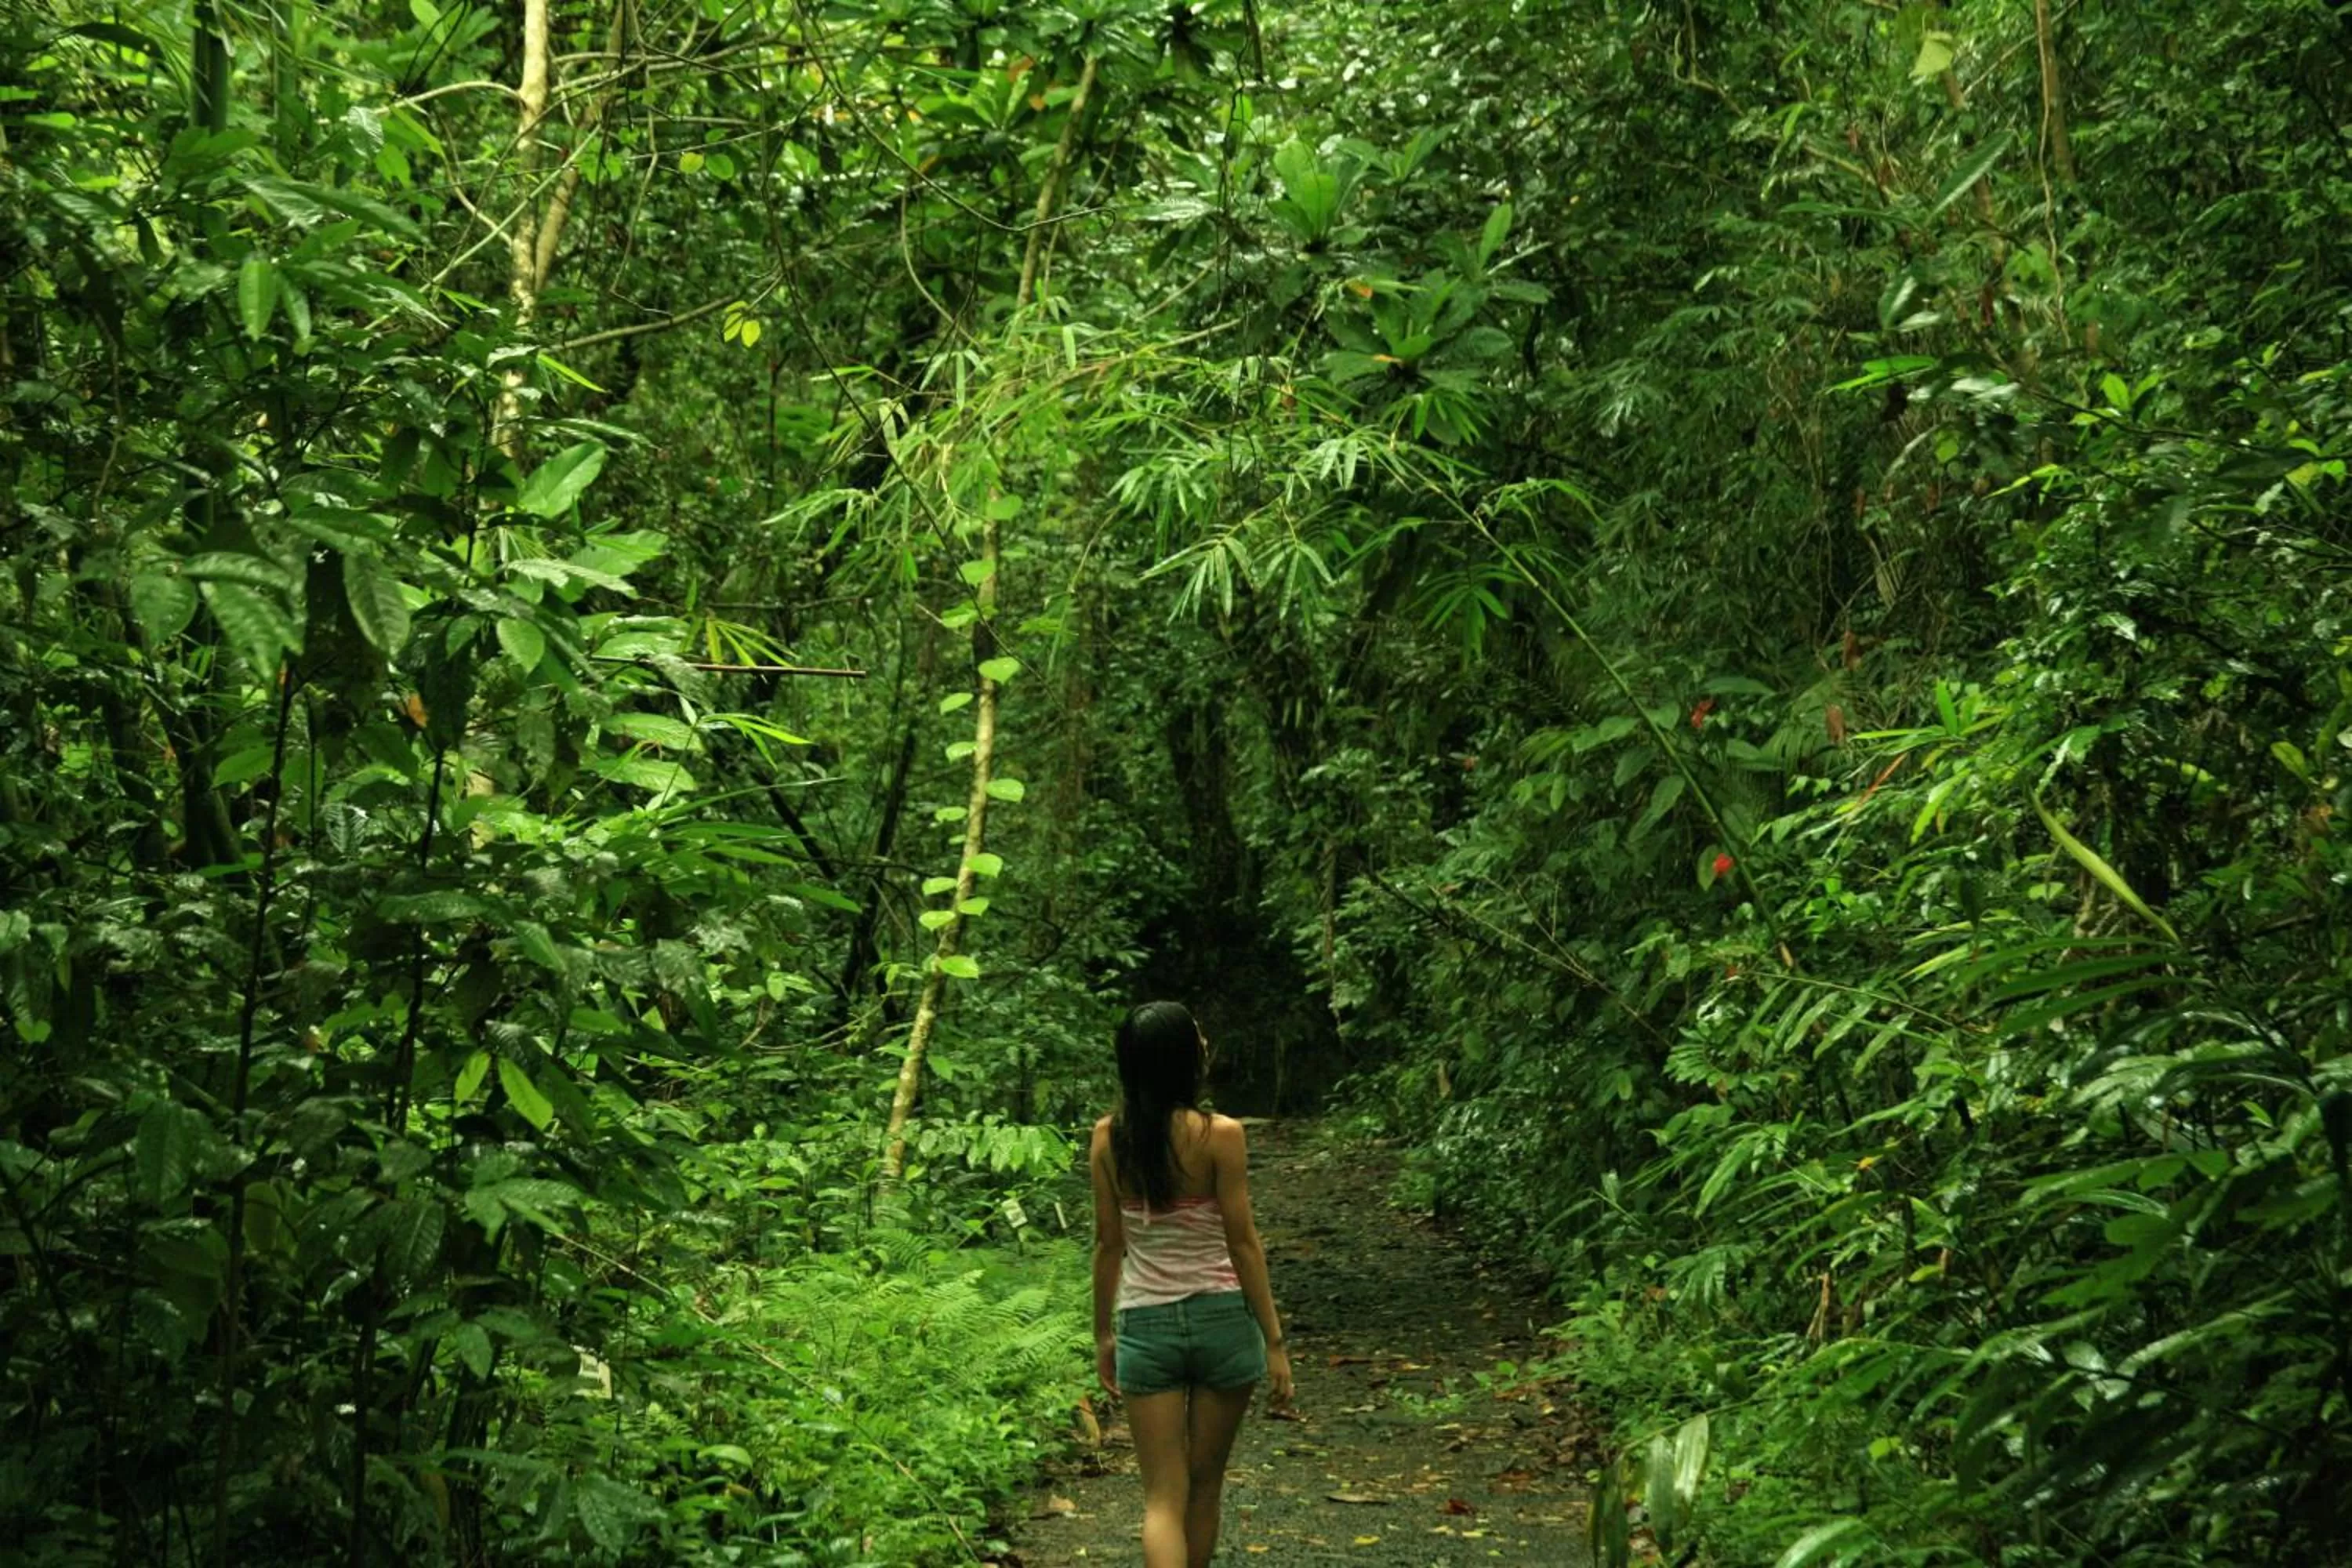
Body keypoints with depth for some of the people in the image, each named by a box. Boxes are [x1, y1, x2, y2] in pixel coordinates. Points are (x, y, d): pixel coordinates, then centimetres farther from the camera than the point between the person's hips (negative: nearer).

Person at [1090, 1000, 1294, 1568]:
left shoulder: (1108, 1137, -2)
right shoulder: (1220, 1135, -13)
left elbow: (1108, 1244, 3)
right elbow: (1243, 1244, -10)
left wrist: (1103, 1334, 15)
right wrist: (1275, 1342, -4)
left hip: (1145, 1325, 2)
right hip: (1221, 1318, -2)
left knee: (1163, 1497, 4)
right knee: (1205, 1484, 16)